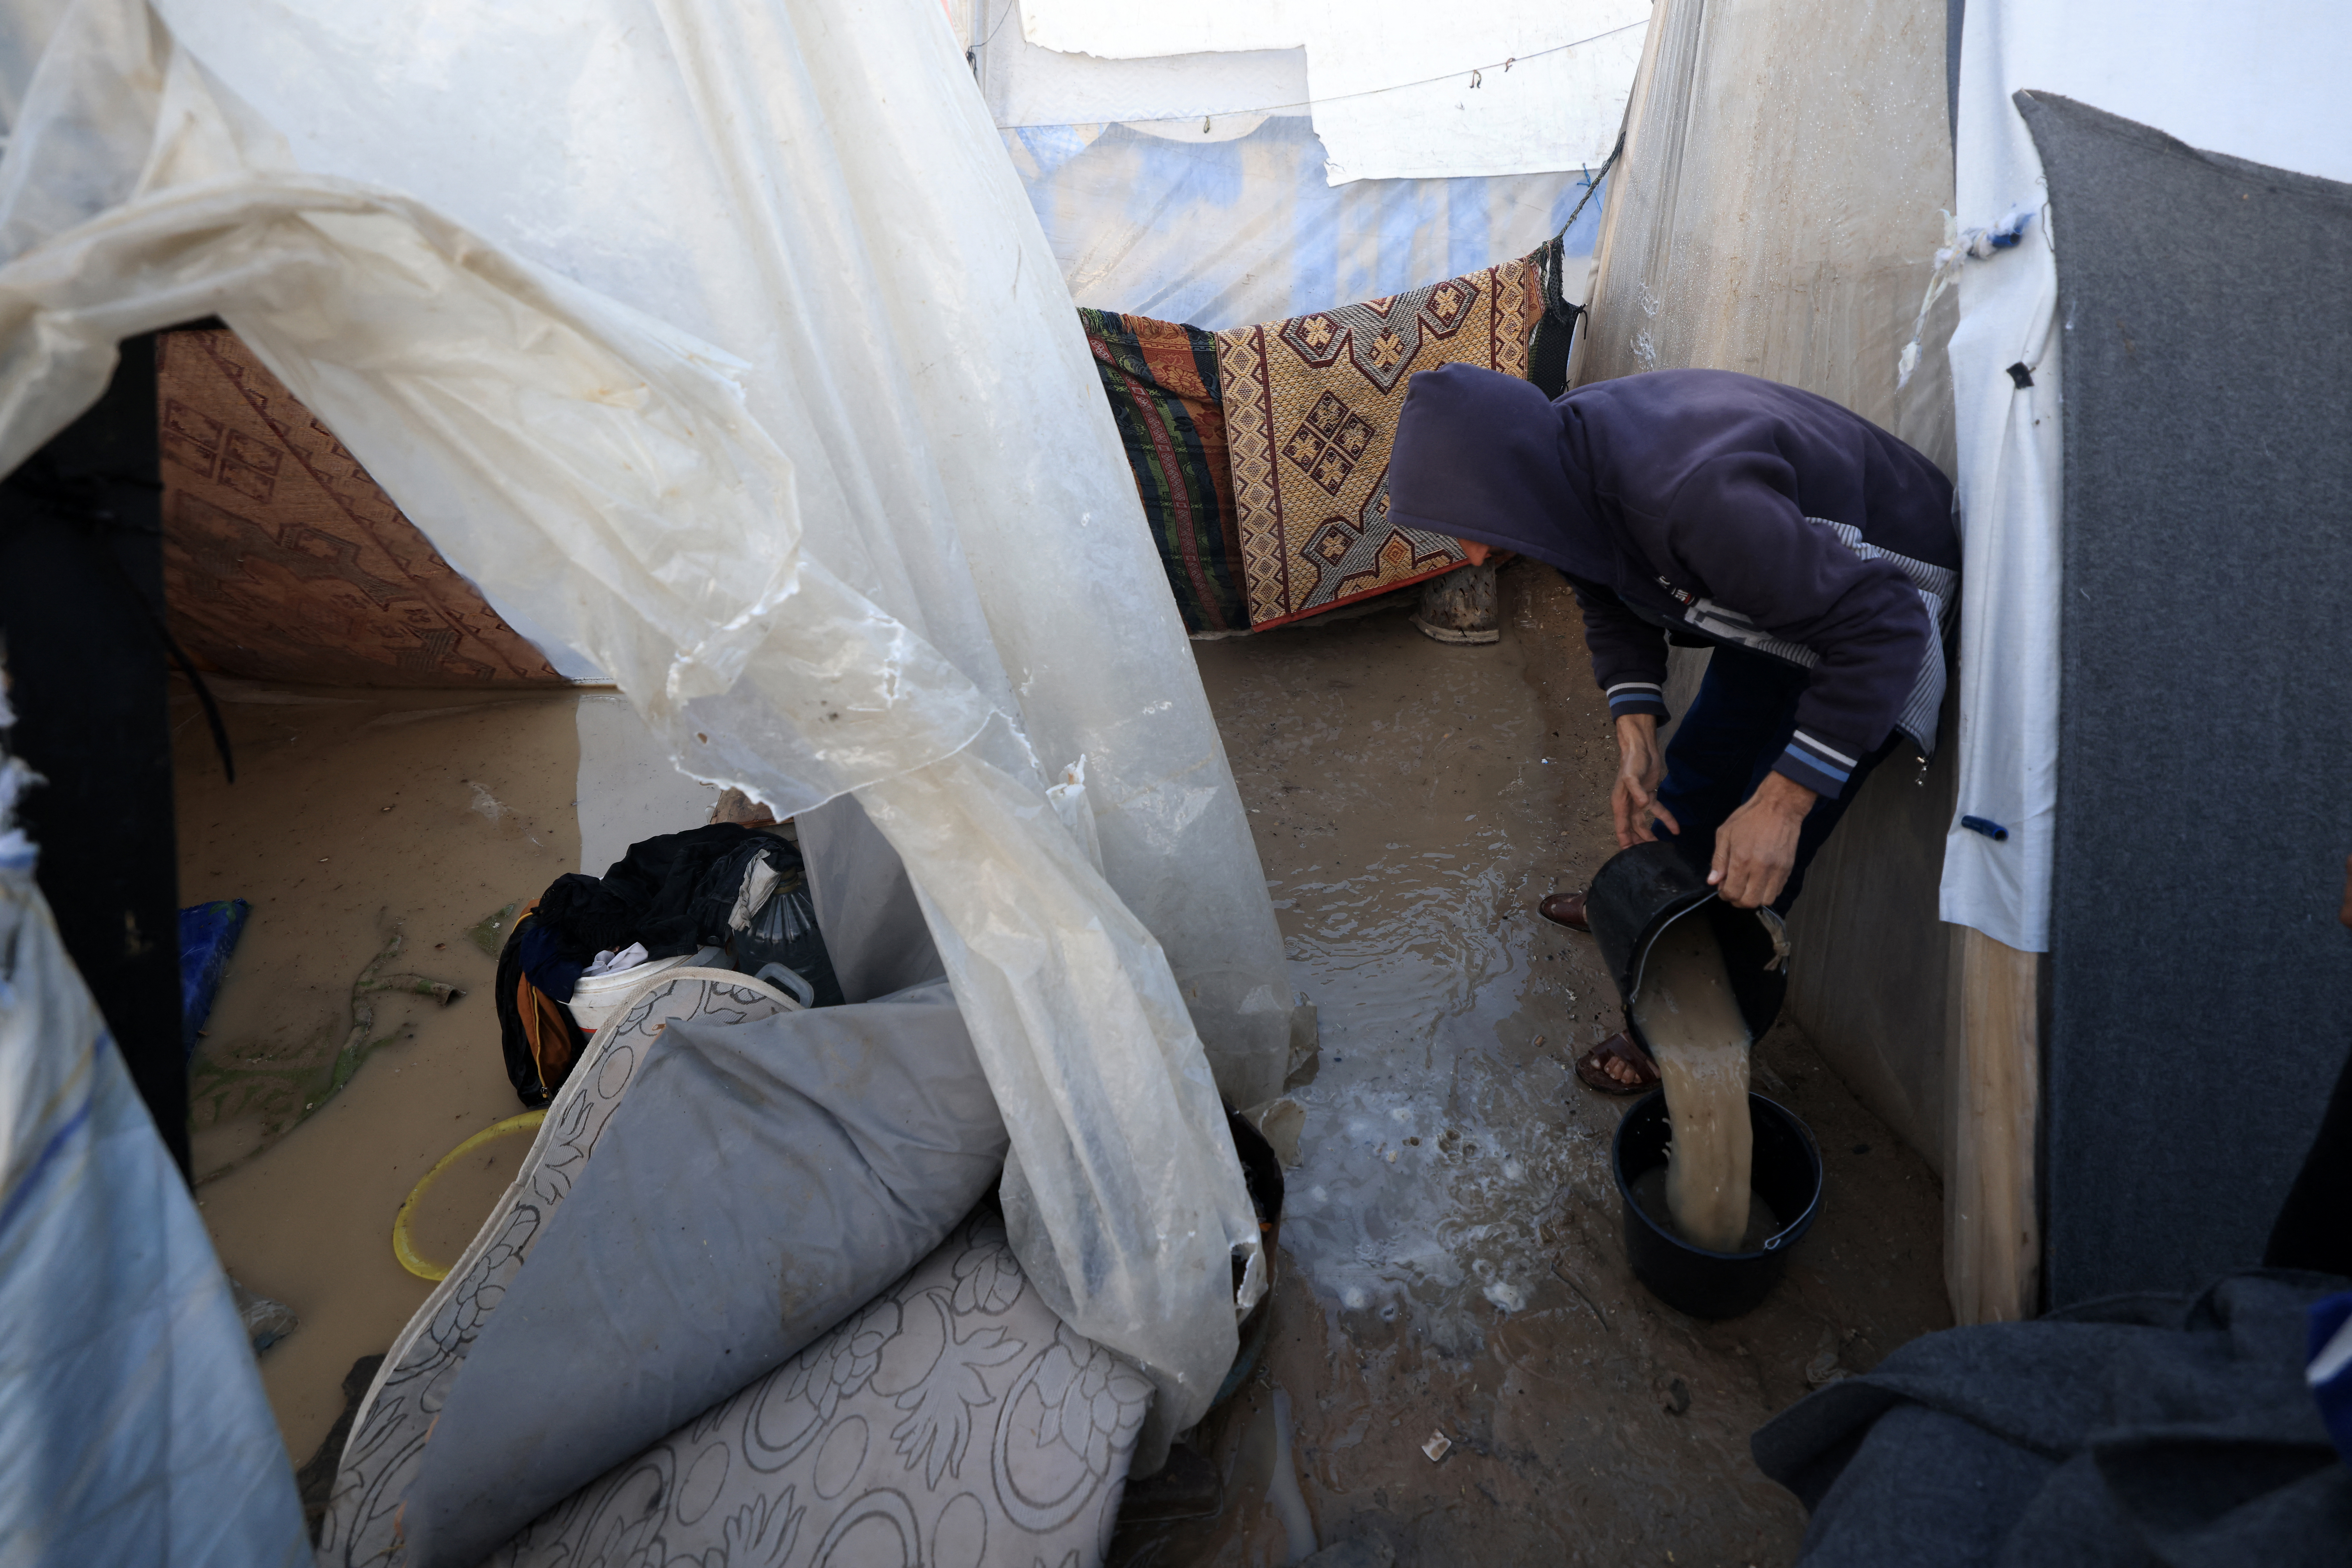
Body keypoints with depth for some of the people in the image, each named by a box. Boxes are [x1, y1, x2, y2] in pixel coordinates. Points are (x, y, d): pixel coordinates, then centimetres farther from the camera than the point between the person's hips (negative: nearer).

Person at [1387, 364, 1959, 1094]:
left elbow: (1881, 628, -37)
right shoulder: (1562, 447, -16)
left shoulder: (1693, 499, -44)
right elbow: (1612, 599, 0)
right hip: (1784, 576, 7)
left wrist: (1782, 801, -37)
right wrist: (1635, 738, -10)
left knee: (1755, 863, -2)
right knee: (1697, 763, 22)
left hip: (1879, 597, -7)